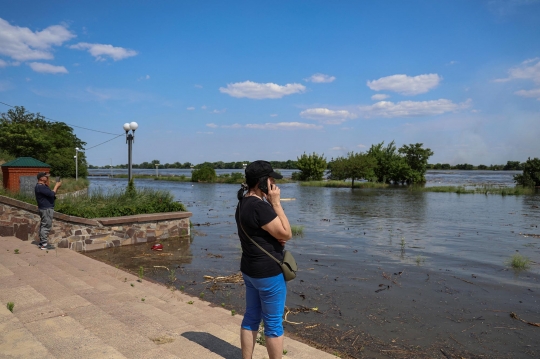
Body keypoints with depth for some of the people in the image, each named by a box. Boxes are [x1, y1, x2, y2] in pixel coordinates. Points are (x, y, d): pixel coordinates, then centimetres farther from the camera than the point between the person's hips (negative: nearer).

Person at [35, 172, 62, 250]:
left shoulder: (42, 186, 15)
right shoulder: (40, 187, -18)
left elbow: (50, 194, 18)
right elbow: (52, 194, -24)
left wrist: (56, 187, 7)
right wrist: (56, 186, -11)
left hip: (46, 208, 11)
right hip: (46, 209, -11)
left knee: (43, 226, 15)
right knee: (46, 226, -7)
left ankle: (41, 242, 22)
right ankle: (44, 244, -4)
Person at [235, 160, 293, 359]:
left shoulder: (244, 202, 6)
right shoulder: (259, 206, -25)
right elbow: (286, 233, -20)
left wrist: (277, 236, -3)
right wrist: (276, 202, -19)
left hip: (250, 269, 10)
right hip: (268, 272, -9)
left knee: (251, 318, 18)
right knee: (274, 324, 6)